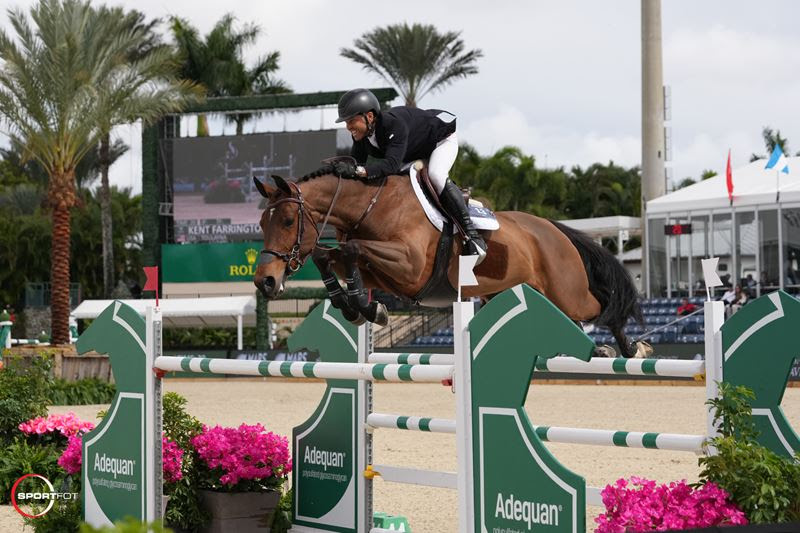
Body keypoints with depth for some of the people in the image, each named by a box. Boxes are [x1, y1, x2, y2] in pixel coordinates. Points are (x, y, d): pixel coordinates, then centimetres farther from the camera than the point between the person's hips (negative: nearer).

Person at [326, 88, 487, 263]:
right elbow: (357, 162, -13)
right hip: (417, 151, 9)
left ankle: (472, 235, -31)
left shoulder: (394, 124, -42)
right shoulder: (360, 136, -17)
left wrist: (357, 170, -65)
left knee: (435, 176, -34)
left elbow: (392, 163, -54)